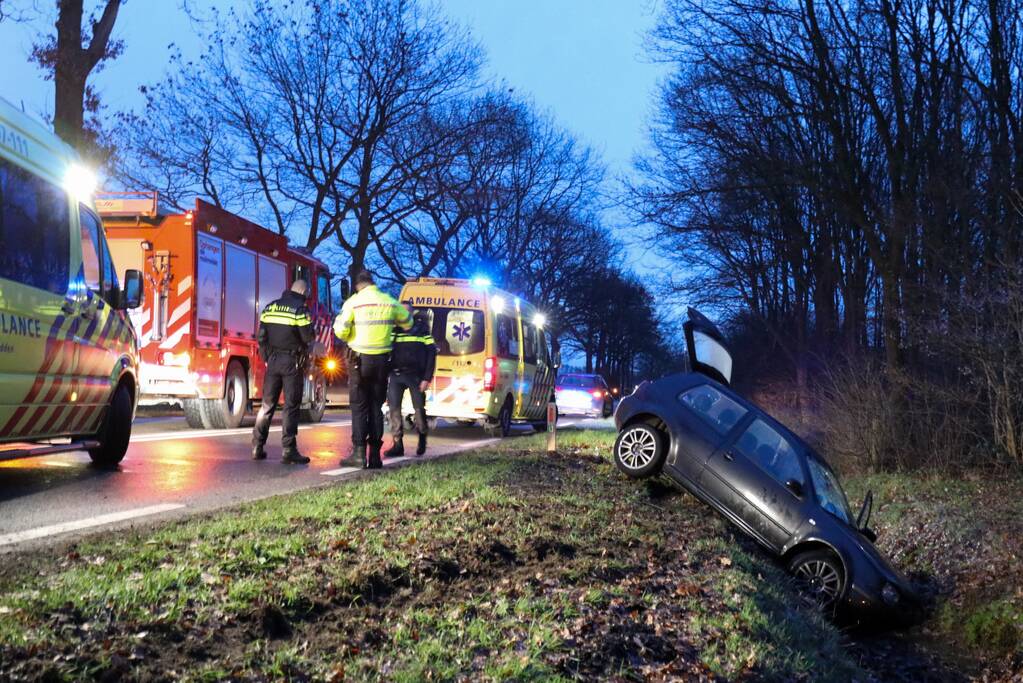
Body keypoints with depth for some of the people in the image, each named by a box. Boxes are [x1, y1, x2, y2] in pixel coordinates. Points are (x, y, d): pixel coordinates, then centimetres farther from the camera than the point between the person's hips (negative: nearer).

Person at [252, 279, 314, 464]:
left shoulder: (270, 307, 9)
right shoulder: (300, 310, -9)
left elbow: (261, 335, 8)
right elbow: (308, 337, -12)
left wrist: (266, 357, 16)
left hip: (273, 360, 5)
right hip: (292, 362, -5)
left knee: (267, 404, 11)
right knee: (291, 406, -2)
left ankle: (257, 447, 12)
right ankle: (288, 450, -4)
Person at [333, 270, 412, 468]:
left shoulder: (353, 302, -7)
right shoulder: (390, 302, 4)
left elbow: (341, 331, -13)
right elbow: (407, 324, 18)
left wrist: (338, 320, 9)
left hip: (360, 359, -3)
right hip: (382, 360, 3)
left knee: (359, 407, 2)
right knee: (376, 407, 9)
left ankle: (359, 452, -5)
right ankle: (375, 455, 9)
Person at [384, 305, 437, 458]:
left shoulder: (421, 327, 4)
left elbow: (431, 353, -1)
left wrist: (427, 378, -8)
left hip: (415, 375, -2)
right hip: (395, 375, 2)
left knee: (419, 408, 2)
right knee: (393, 407, -4)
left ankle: (422, 439, 24)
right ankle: (397, 444, 2)